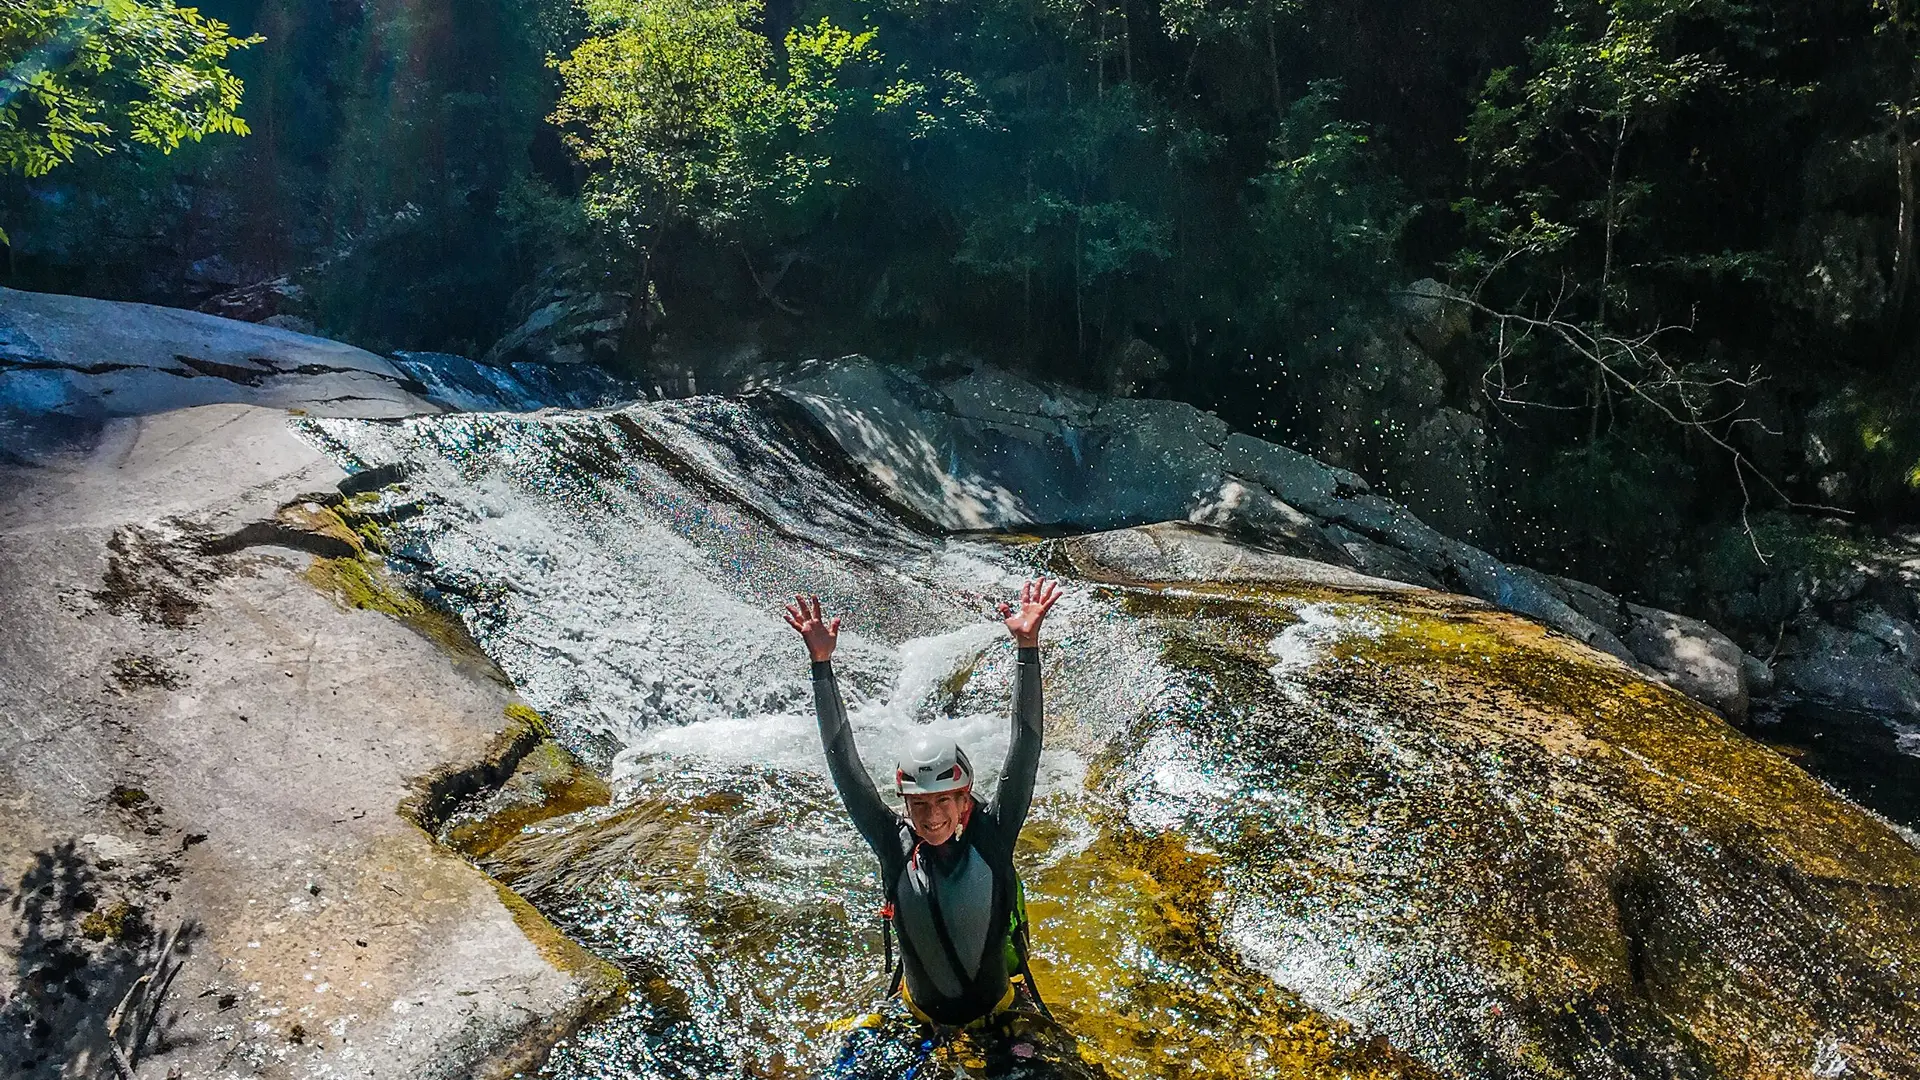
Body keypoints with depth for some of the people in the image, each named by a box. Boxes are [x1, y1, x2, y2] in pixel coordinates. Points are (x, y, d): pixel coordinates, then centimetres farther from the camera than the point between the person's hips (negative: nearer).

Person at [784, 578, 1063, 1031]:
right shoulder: (896, 846, -17)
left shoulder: (991, 838, -19)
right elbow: (844, 765, -20)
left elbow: (1025, 751, -25)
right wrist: (821, 663, -25)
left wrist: (1027, 648, -33)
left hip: (1001, 1015, -1)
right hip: (923, 1023, 1)